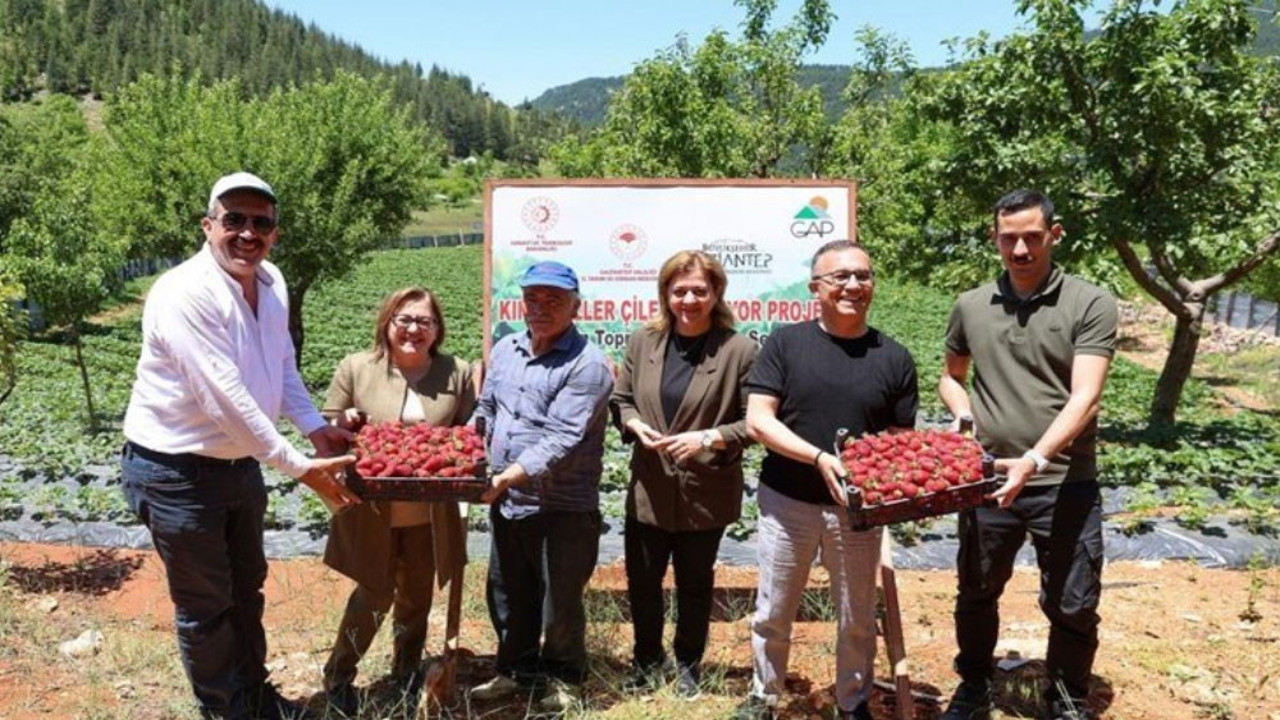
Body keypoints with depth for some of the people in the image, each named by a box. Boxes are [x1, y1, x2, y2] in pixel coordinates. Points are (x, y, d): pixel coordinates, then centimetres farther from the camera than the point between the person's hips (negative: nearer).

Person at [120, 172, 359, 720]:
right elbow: (225, 402, -30)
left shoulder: (271, 283, -1)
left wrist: (316, 427, 1)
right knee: (205, 607, 9)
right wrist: (300, 467, -26)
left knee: (246, 590, 23)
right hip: (177, 471, -8)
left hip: (240, 463, 8)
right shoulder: (185, 294, -26)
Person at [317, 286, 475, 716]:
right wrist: (344, 424, -19)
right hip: (373, 513, -2)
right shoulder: (355, 368, -5)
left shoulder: (457, 373, -1)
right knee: (375, 595, 5)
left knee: (417, 595, 16)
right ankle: (338, 676, 28)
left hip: (430, 515, 2)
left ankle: (407, 670, 38)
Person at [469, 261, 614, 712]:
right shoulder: (505, 349, 8)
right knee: (507, 594, 19)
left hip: (562, 506, -6)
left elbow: (561, 439, -24)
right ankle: (516, 669, 39)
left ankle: (563, 678, 29)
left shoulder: (587, 365, -16)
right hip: (507, 503, 7)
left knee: (561, 599, 8)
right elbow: (486, 412, 18)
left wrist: (509, 477, -31)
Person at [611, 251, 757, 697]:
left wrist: (709, 438, -23)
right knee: (642, 582, 16)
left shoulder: (739, 350, -12)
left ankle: (688, 663, 39)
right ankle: (647, 657, 40)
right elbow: (621, 399, 10)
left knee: (695, 585, 16)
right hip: (649, 490, 3)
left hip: (706, 494, -3)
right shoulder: (643, 342, 1)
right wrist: (635, 425, -11)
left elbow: (754, 422, -10)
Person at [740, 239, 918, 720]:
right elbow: (758, 421, -11)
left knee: (857, 621, 16)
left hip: (858, 508, 1)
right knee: (773, 616, 14)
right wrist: (820, 457, -23)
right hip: (786, 503, -1)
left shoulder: (894, 358, 0)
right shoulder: (785, 343, -5)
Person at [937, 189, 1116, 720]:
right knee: (976, 594, 17)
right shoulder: (970, 306, 4)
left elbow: (1084, 398, -16)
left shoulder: (1090, 304, -7)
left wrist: (1034, 460, -28)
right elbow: (950, 376, 19)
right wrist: (964, 417, -2)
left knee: (1073, 607, 8)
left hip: (1065, 484, -3)